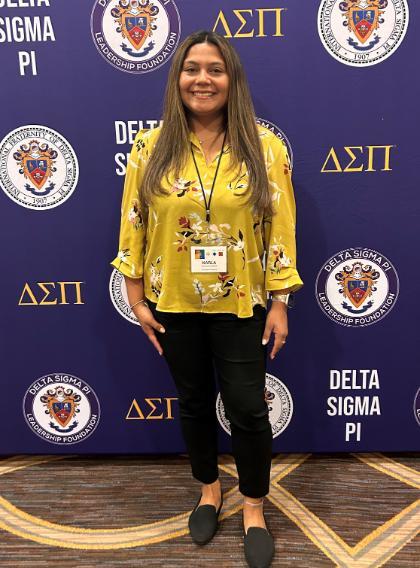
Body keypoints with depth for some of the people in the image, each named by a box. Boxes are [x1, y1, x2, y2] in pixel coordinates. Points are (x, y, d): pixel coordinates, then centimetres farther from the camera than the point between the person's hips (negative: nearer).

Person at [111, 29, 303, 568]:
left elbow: (280, 228, -4)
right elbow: (133, 226, 0)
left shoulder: (264, 147, -4)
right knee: (194, 402, 17)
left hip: (241, 304, -1)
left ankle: (253, 508, 33)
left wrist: (280, 302, -6)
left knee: (248, 408, 7)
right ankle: (209, 490, 43)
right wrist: (137, 298, -1)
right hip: (172, 304, 2)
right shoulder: (150, 146, -2)